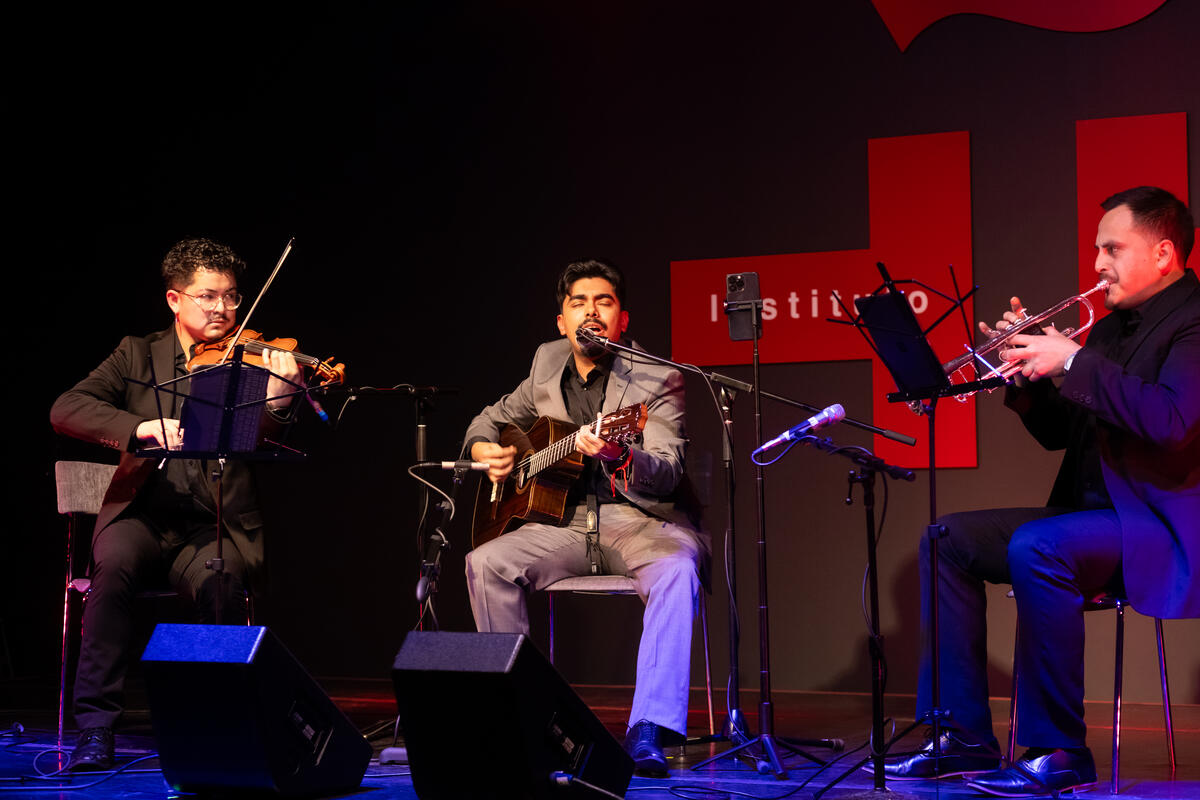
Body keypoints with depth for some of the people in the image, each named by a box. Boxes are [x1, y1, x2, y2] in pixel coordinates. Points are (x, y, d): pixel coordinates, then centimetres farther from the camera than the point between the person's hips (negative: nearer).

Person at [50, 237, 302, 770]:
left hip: (218, 525, -1)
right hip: (144, 513, 1)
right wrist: (140, 427, -19)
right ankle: (95, 726, -24)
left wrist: (278, 400, -25)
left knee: (221, 582, -33)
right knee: (115, 567, -32)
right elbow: (64, 410, -2)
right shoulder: (138, 356, 12)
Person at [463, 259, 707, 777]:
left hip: (639, 520, -4)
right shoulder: (548, 364, 10)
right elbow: (493, 418, 26)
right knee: (486, 562, -21)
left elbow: (665, 474, -20)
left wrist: (620, 456, -43)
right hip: (567, 521, 4)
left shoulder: (656, 379, -7)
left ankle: (647, 733, -40)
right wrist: (485, 451, 2)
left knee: (676, 570, -37)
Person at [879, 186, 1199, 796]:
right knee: (947, 540, 1)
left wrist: (1074, 361, -22)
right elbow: (1060, 433, 19)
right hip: (1091, 513, 10)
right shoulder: (1111, 328, 18)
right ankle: (962, 739, 0)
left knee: (1035, 548, -34)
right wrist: (1027, 373, 1)